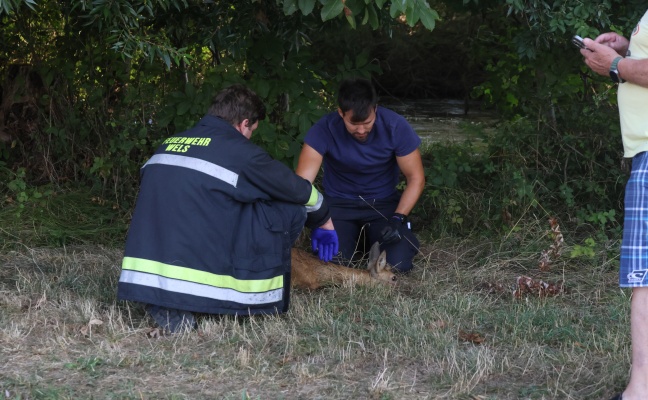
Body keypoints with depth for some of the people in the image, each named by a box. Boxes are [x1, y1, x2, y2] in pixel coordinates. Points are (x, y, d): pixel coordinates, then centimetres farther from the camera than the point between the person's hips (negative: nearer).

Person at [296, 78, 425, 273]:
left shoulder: (396, 126, -20)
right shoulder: (324, 130, -23)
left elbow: (416, 178, -10)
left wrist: (398, 218, -23)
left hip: (383, 203, 0)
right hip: (339, 203, 0)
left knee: (398, 264, -21)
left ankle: (373, 237, 16)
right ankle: (354, 238, 14)